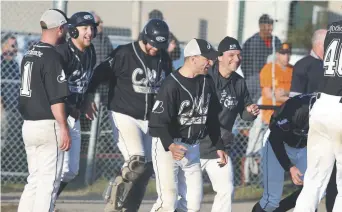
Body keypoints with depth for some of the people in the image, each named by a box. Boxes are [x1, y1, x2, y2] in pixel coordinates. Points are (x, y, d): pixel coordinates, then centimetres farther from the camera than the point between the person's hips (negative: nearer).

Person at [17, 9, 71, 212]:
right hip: (48, 125, -8)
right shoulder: (52, 57, -15)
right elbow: (56, 98, -19)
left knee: (34, 179, 14)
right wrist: (64, 128, -15)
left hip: (28, 125, 8)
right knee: (49, 181, -4)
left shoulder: (29, 54, 11)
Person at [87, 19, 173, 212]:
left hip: (150, 121, 6)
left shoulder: (165, 59, 5)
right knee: (136, 163, -20)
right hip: (124, 116, -6)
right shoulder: (124, 54, -12)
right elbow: (99, 74, -10)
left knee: (147, 168, 5)